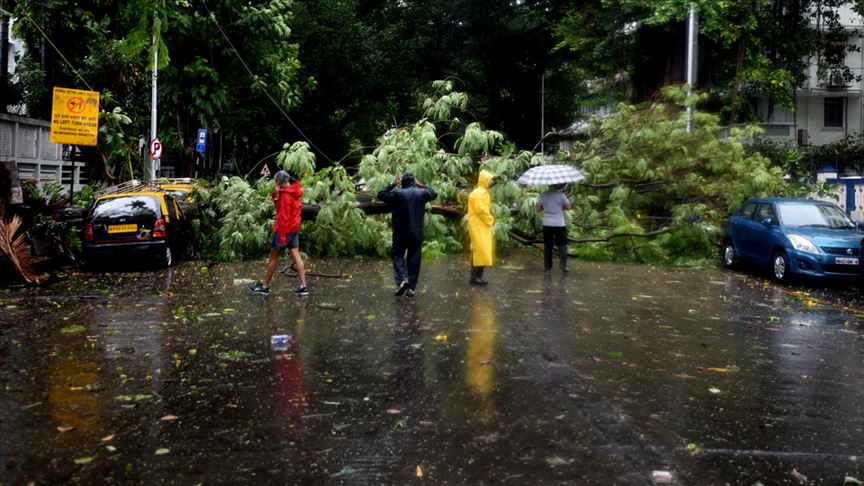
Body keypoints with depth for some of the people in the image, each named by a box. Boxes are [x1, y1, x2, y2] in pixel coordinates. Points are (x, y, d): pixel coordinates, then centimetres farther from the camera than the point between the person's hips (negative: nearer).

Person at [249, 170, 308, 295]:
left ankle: (265, 286, 11)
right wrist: (276, 194, -2)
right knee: (296, 255, 5)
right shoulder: (293, 191, 10)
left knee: (273, 257, 2)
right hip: (294, 228, 9)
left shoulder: (285, 195, -18)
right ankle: (303, 286, 1)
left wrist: (281, 237, -21)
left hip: (285, 229, -9)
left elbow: (284, 217, -21)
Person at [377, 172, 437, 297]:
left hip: (400, 232, -2)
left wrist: (392, 184, 7)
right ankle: (411, 287, 7)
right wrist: (421, 185, 21)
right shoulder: (421, 193, 1)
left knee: (398, 256, 9)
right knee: (414, 259, 7)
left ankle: (402, 280, -14)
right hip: (417, 233, 2)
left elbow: (381, 195, 4)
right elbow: (434, 194, 20)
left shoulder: (397, 193, -8)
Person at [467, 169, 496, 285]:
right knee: (480, 250, -9)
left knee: (481, 250, 11)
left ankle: (477, 275, 16)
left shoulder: (483, 192, 16)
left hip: (483, 225, 10)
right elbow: (481, 210, -22)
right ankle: (475, 277, -5)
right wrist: (490, 220, -10)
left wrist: (490, 220, 7)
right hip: (478, 225, -10)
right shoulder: (478, 193, -16)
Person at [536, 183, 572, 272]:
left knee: (547, 245, 10)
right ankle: (562, 263, -10)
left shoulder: (543, 195, -2)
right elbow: (568, 207, -1)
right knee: (562, 244, 6)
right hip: (559, 224, -2)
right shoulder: (561, 194, -8)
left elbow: (538, 208, 3)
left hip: (547, 224, 2)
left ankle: (547, 266, 11)